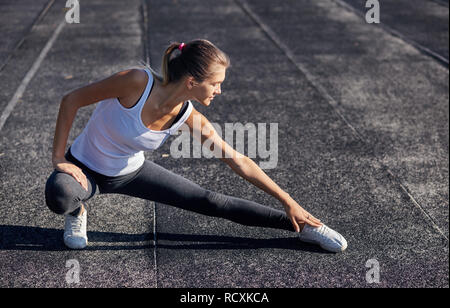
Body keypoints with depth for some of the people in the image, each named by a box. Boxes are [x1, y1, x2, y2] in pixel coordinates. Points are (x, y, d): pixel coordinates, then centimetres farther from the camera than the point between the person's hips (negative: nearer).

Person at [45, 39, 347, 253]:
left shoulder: (190, 118, -18)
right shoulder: (137, 82, -34)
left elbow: (239, 161, -9)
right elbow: (71, 100, -21)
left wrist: (289, 203, -5)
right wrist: (59, 157, -20)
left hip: (131, 172, 3)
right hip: (84, 167, -3)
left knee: (211, 202, -3)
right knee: (59, 196, -39)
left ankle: (300, 226, 10)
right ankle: (77, 212, 0)